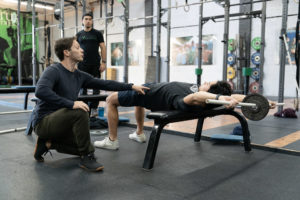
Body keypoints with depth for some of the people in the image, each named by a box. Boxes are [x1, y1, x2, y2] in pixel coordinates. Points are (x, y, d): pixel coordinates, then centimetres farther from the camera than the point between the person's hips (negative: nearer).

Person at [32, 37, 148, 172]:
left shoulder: (79, 76, 5)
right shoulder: (53, 71, -17)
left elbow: (104, 84, 9)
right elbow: (41, 91, -35)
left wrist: (131, 87, 6)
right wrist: (71, 103, -38)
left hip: (59, 124, 8)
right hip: (43, 122, -8)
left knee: (85, 148, 10)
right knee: (79, 113, -32)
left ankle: (49, 143, 15)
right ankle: (87, 159, -19)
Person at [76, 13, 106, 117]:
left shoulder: (97, 33, 4)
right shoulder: (79, 35, 10)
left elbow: (103, 48, 1)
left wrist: (103, 62, -7)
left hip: (95, 65, -2)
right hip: (82, 65, 2)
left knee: (95, 87, -1)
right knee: (82, 87, 5)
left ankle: (93, 108, 7)